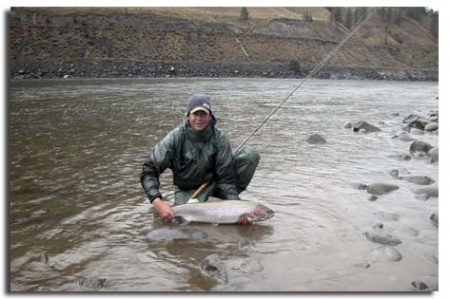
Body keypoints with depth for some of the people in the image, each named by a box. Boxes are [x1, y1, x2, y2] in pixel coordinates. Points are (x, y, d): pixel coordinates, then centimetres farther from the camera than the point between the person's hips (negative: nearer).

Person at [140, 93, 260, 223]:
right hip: (187, 190, -1)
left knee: (250, 153, -19)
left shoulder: (218, 137, -16)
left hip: (215, 183, 1)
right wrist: (157, 201, -37)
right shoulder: (175, 137, -18)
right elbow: (149, 170, -21)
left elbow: (226, 176, -17)